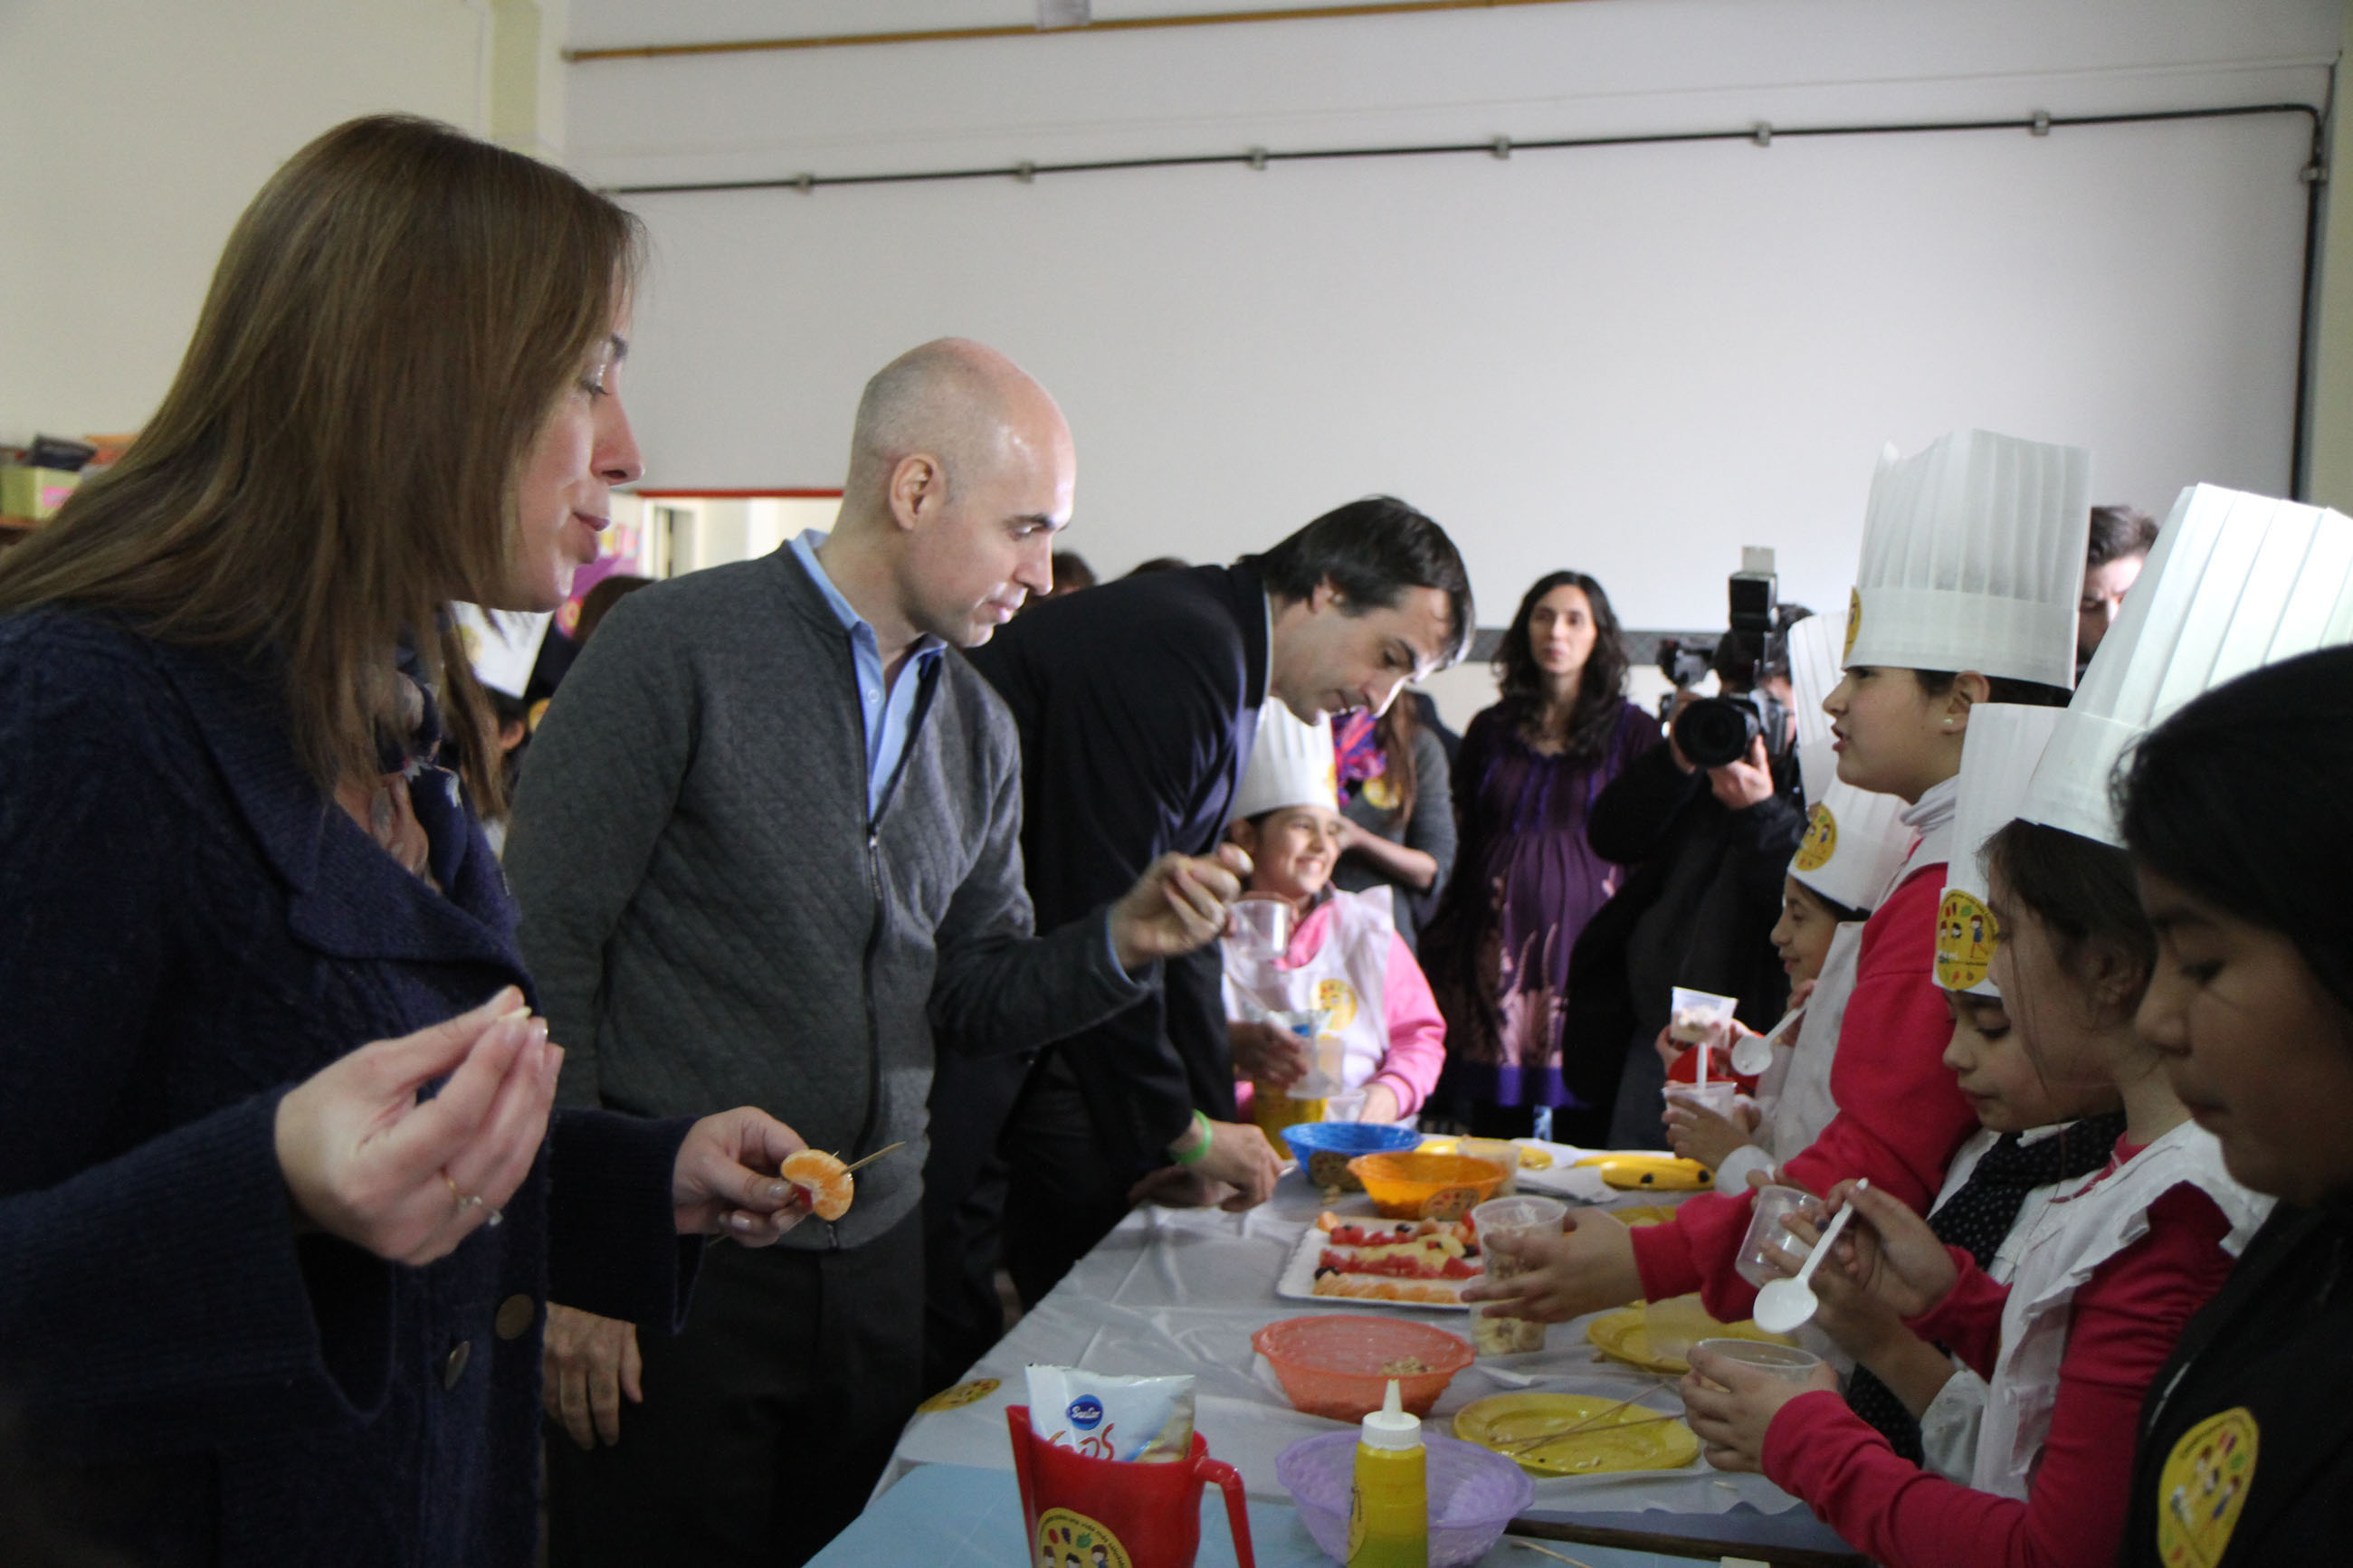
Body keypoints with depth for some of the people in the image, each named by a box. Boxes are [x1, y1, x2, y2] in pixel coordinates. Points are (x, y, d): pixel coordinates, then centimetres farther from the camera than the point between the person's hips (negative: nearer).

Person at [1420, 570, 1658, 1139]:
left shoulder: (1633, 730, 7)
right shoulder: (1491, 728, 15)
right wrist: (1440, 952, 10)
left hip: (1586, 937, -2)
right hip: (1498, 945, 3)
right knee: (1494, 1137, 2)